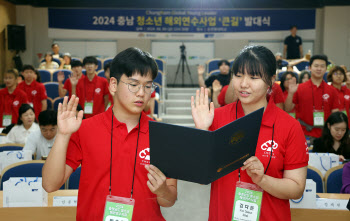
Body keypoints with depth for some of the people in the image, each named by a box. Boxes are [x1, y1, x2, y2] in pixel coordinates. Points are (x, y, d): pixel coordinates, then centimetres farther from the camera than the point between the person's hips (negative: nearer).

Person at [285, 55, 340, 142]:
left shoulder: (332, 90, 5)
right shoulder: (300, 88, 2)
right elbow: (287, 109, 0)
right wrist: (290, 93, -15)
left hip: (324, 134, 1)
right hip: (304, 134, -1)